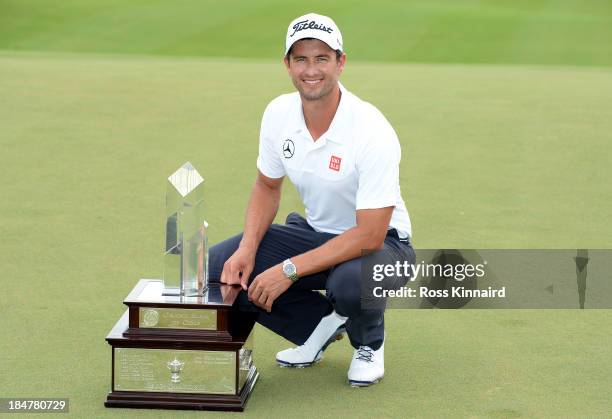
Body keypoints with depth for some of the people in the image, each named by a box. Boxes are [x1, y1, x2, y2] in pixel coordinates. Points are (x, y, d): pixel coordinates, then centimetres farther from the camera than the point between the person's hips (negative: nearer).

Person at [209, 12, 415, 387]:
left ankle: (369, 342, -1)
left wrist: (288, 270, -32)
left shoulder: (372, 131, -28)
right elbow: (268, 186, 7)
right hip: (314, 231, 6)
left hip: (381, 240, -6)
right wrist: (247, 250, -11)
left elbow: (370, 236, -29)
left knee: (351, 282, -41)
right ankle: (322, 325, 6)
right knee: (220, 266, -13)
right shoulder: (279, 114, -10)